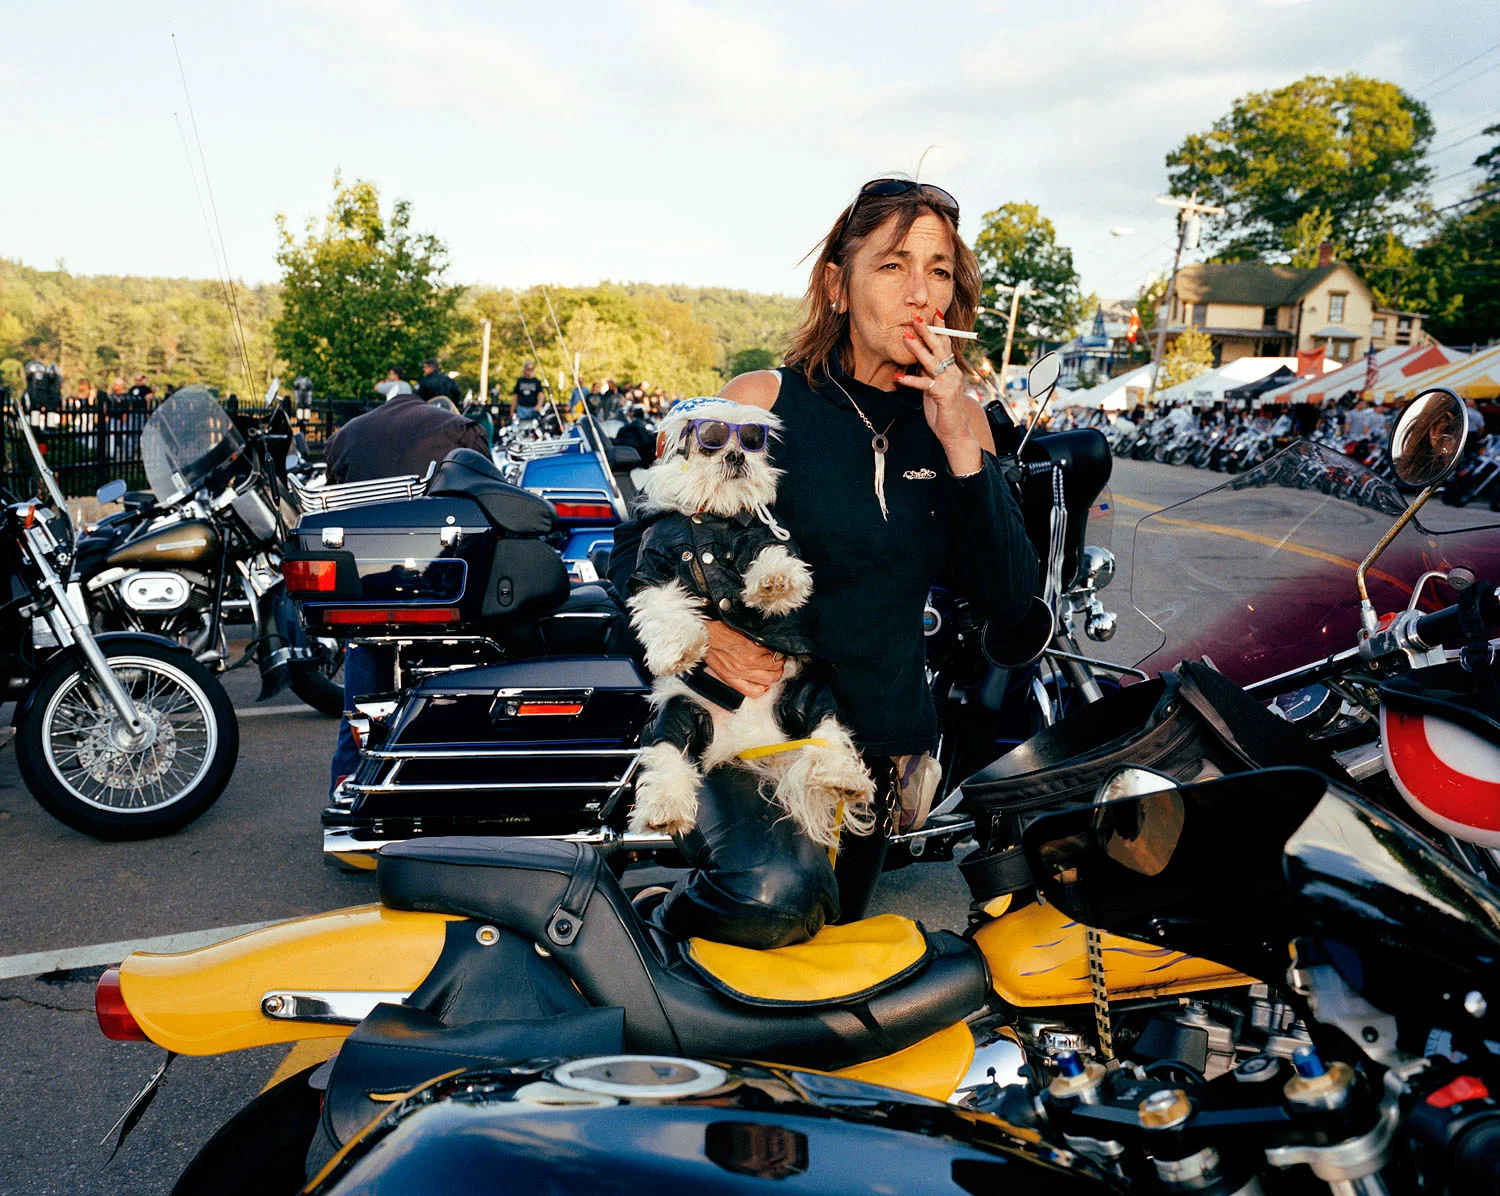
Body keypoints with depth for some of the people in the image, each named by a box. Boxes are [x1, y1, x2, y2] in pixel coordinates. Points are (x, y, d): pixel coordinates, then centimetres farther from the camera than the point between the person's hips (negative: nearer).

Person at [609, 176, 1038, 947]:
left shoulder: (958, 422, 3)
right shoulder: (761, 401, -7)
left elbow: (1009, 604, -5)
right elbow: (640, 544, -3)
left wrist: (959, 447, -15)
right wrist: (701, 636, -22)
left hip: (881, 741, 5)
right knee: (779, 897, -32)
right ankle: (658, 936, -1)